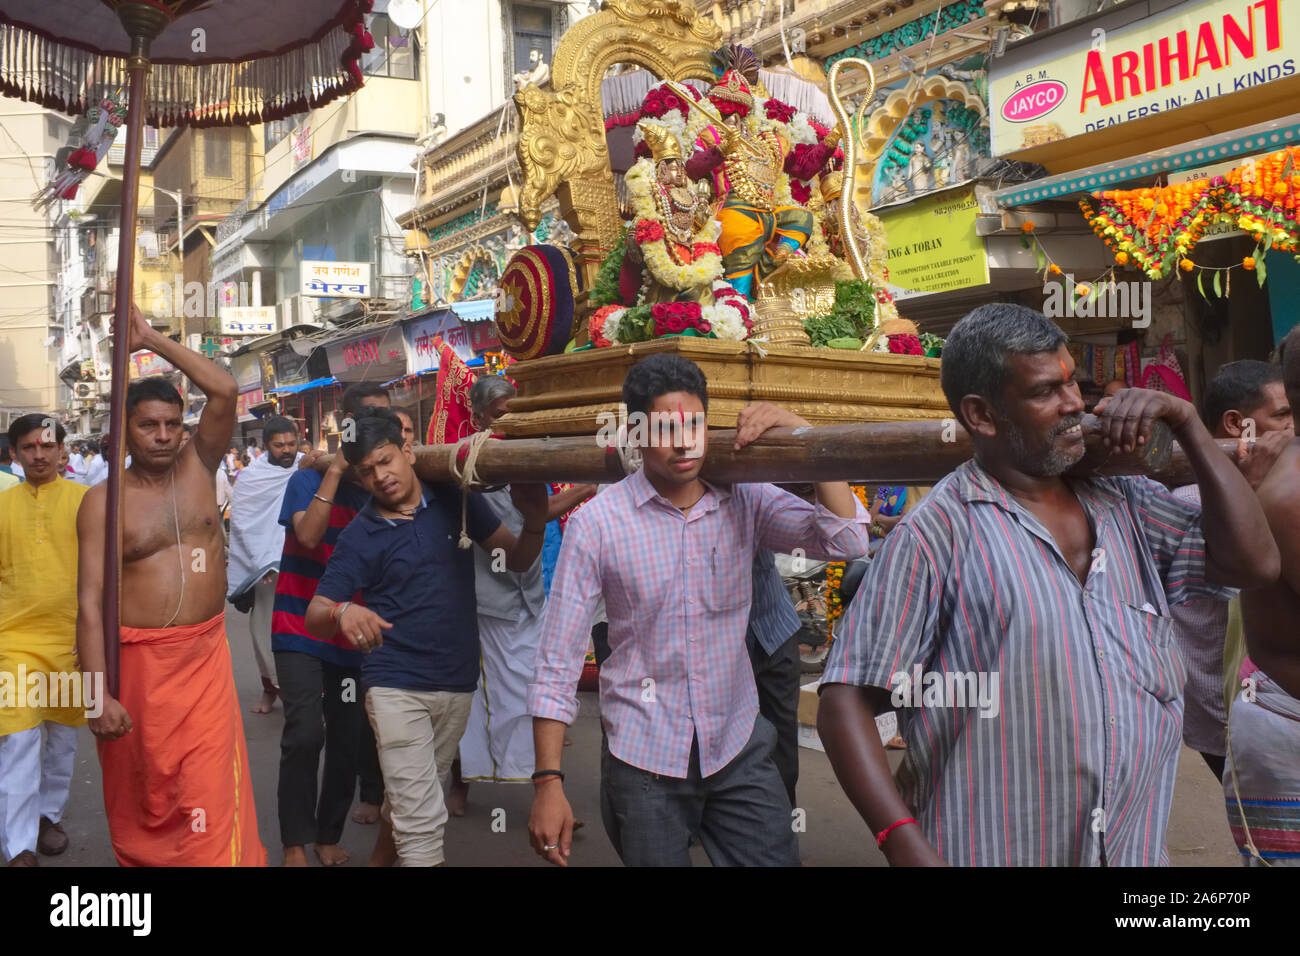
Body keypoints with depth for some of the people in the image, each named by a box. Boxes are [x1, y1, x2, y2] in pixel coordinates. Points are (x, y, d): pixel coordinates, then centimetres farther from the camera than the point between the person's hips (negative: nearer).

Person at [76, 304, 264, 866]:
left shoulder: (198, 468, 4)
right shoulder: (103, 501, -5)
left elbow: (225, 391, -9)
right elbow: (90, 603, -10)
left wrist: (151, 341, -7)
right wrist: (100, 694, -18)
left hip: (206, 656, 2)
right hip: (138, 659, -1)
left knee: (208, 795, -6)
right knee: (141, 796, 14)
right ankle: (140, 861, 35)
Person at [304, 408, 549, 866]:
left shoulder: (455, 500, -2)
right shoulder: (359, 537, -7)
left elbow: (517, 559, 2)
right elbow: (315, 615, -10)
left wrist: (534, 521, -20)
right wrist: (342, 612, -34)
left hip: (459, 682, 3)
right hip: (397, 687, -3)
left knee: (413, 798, 23)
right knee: (423, 816, -9)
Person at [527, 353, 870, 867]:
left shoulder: (745, 501, -1)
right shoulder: (596, 524, -10)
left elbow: (845, 540, -12)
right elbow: (557, 665, -8)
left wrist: (803, 435, -19)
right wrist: (548, 782, -11)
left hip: (740, 750, 2)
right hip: (644, 762, -2)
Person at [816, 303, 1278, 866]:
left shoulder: (1125, 506, 7)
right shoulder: (937, 533, -14)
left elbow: (1254, 562, 2)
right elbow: (845, 706, -15)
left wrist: (1185, 422, -1)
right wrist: (907, 847, -25)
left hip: (1137, 848, 6)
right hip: (993, 852, -6)